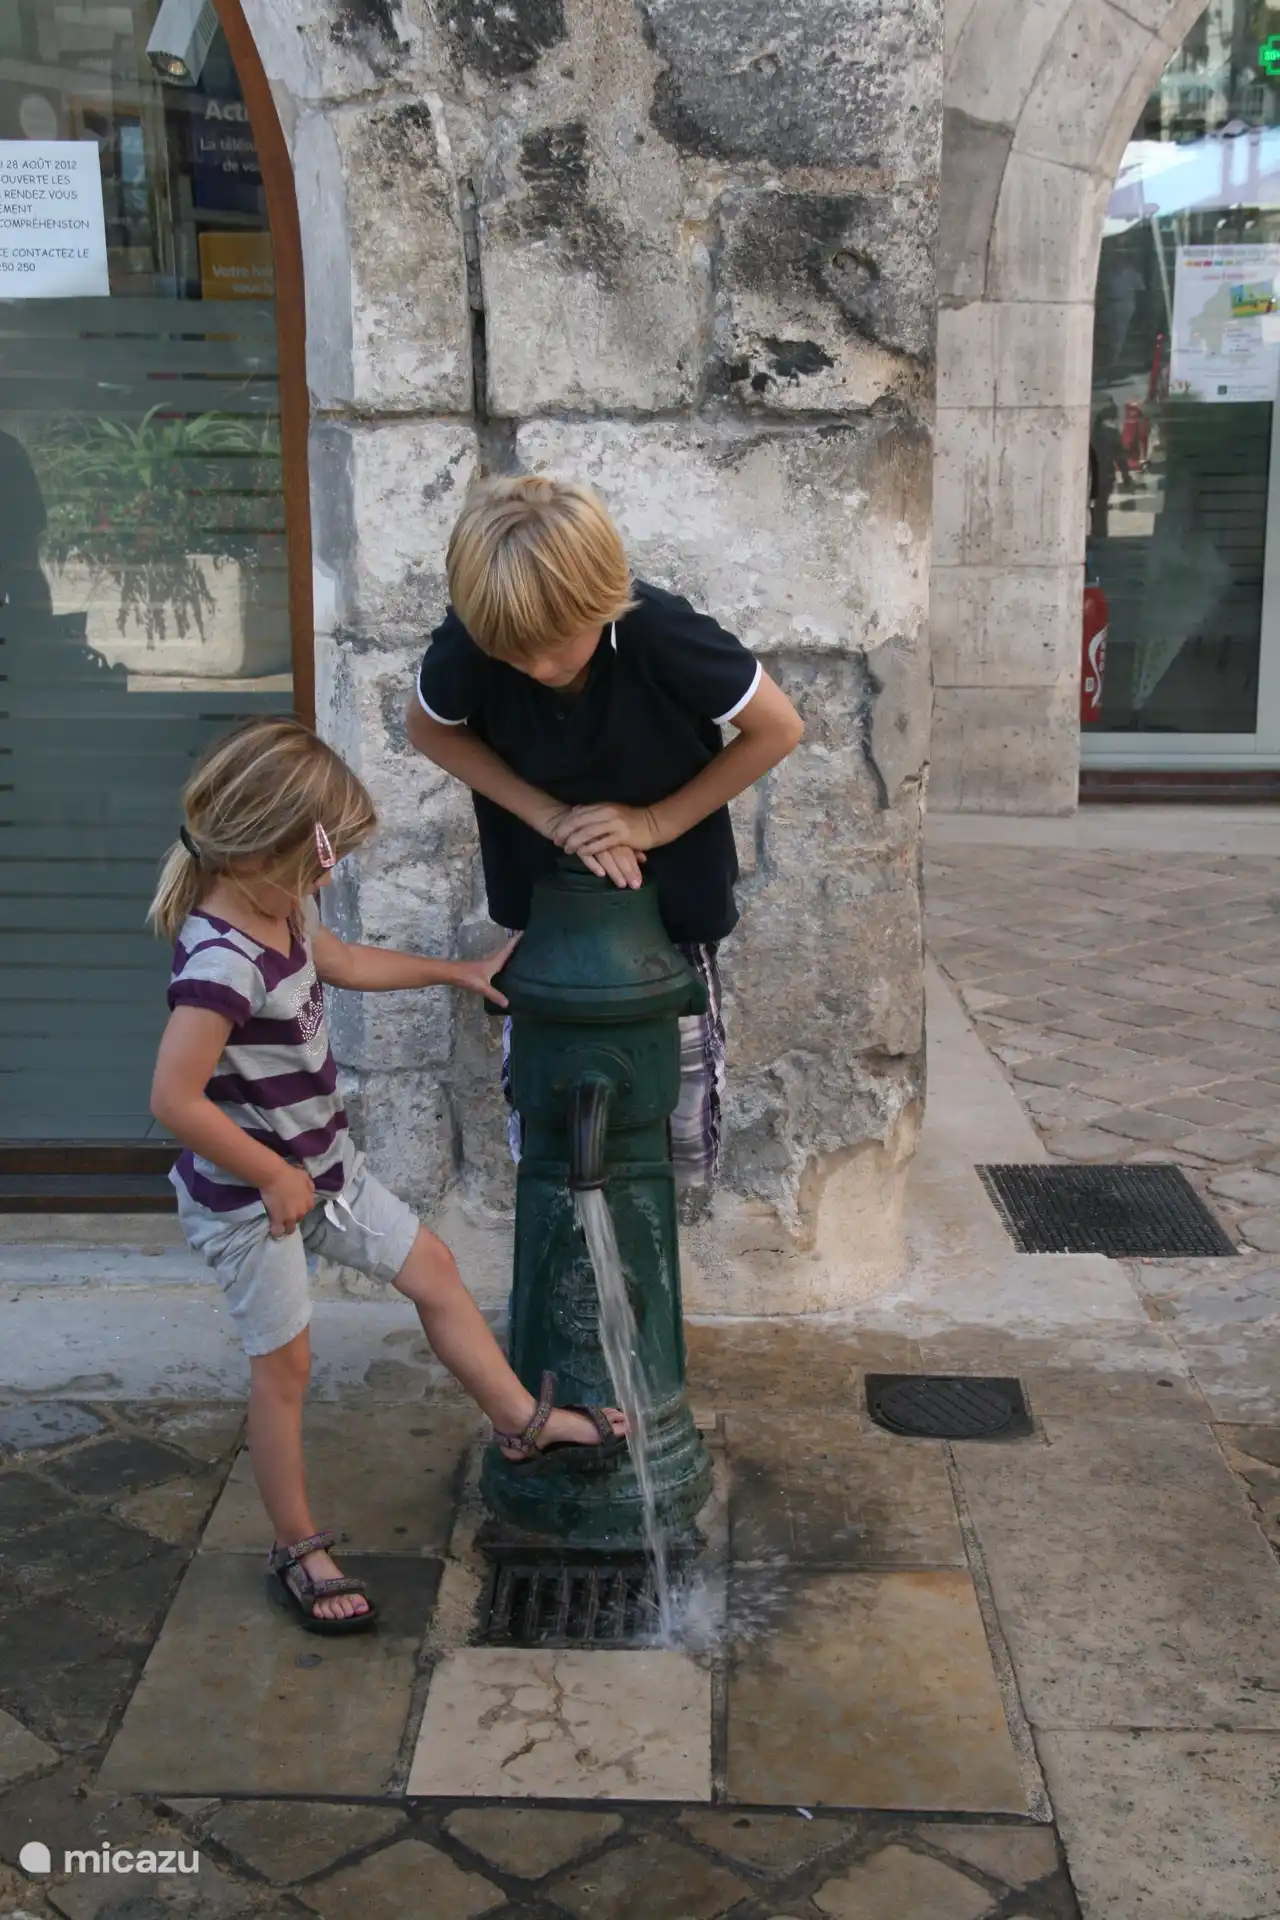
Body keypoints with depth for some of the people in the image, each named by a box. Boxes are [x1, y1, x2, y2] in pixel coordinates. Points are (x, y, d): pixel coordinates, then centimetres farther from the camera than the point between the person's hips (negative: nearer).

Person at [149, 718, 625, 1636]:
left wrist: (456, 971, 23)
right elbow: (175, 1098, -35)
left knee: (432, 1266, 16)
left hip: (322, 1168, 9)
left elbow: (340, 960, 20)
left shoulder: (280, 910, -2)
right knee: (285, 1366, 6)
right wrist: (275, 1177, -23)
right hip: (252, 1196, -9)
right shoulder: (223, 961, -32)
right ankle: (299, 1550, 24)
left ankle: (522, 1420, 33)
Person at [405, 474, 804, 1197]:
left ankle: (684, 1199, 37)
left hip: (670, 881, -1)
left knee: (682, 1051, 11)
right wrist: (547, 815, -18)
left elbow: (778, 728, -20)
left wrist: (657, 821, -20)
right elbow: (430, 728, -7)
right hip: (543, 885, 2)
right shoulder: (469, 639, -28)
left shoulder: (660, 631, -34)